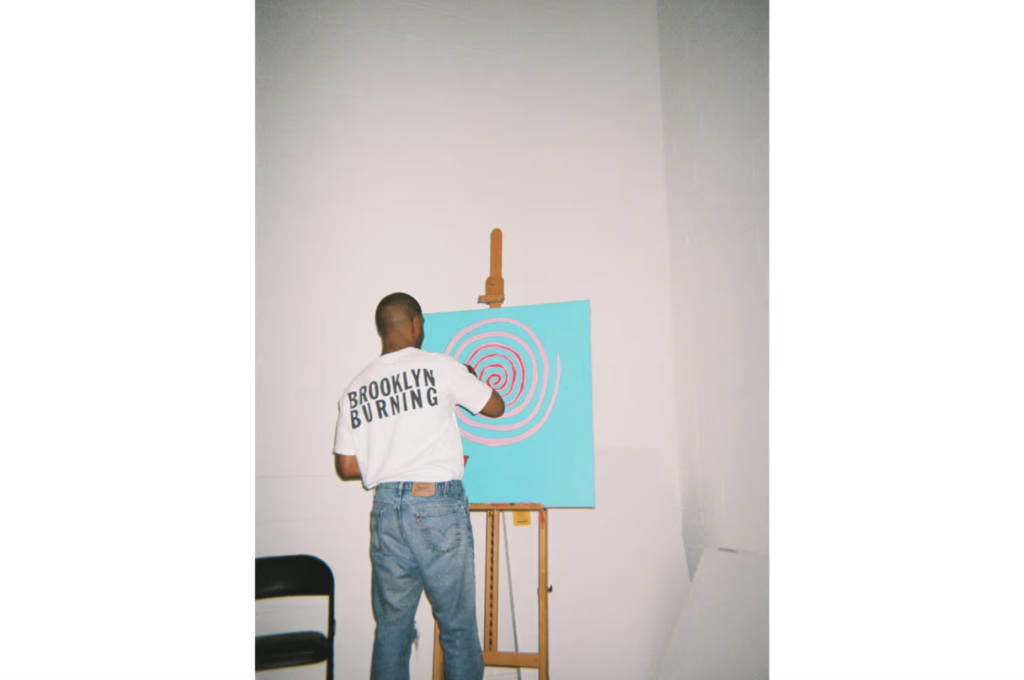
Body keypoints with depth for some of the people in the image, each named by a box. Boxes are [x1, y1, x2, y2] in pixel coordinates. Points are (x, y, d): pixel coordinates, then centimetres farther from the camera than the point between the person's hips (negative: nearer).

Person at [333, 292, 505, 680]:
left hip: (385, 510, 5)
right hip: (437, 506, -4)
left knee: (391, 628, 16)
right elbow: (495, 407, 6)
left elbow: (346, 467, 9)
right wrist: (470, 379, 24)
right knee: (458, 628, 7)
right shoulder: (439, 366, -4)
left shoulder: (355, 389, 8)